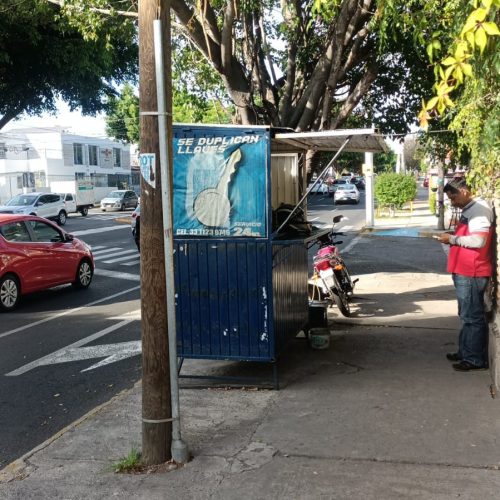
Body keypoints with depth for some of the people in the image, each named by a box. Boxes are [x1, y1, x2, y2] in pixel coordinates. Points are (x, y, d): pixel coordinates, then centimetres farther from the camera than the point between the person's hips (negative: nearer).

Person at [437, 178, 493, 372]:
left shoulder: (479, 209, -17)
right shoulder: (470, 209, 16)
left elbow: (478, 240, -25)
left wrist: (452, 239, -15)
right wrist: (453, 238, 8)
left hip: (472, 273, -11)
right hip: (464, 271, 11)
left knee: (472, 317, -2)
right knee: (467, 315, 18)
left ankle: (475, 360, 6)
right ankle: (465, 352, 29)